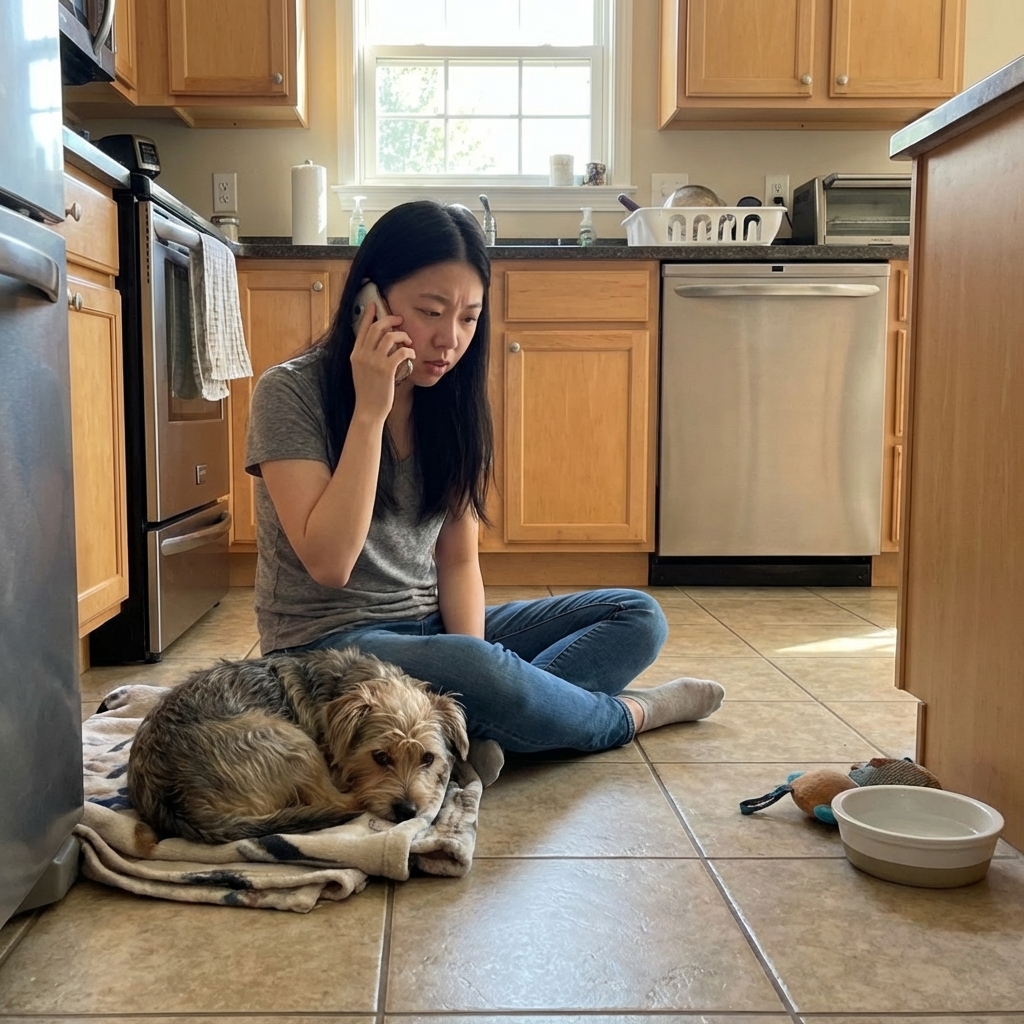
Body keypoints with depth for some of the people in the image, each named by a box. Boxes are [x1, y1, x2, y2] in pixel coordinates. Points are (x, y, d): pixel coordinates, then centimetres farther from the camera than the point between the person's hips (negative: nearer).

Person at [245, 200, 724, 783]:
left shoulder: (453, 402, 3)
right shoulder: (292, 393, -13)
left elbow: (458, 560, 2)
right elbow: (329, 563, -21)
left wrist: (476, 663, -16)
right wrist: (370, 410, -23)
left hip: (432, 627, 7)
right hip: (327, 645, -6)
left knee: (639, 618, -3)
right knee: (481, 674, -36)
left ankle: (468, 728, -26)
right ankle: (627, 714, -4)